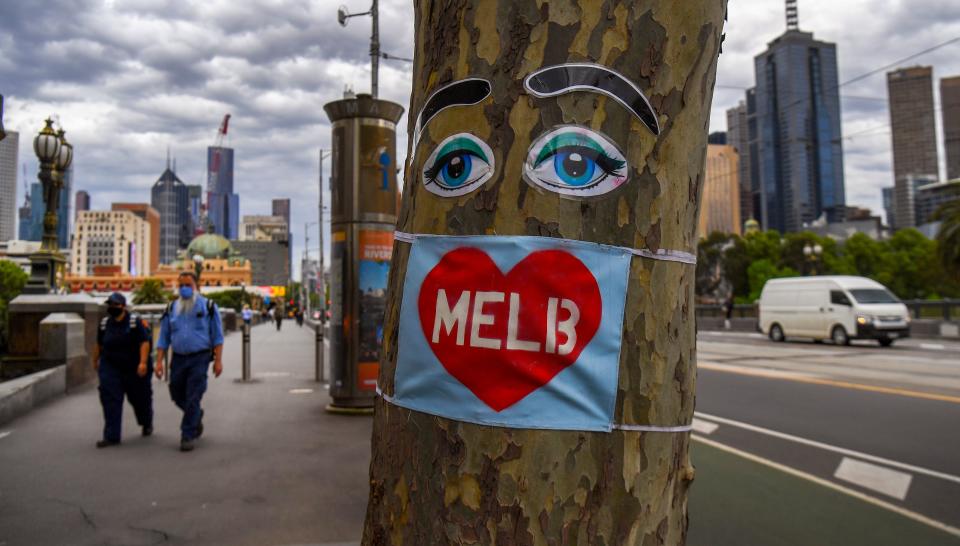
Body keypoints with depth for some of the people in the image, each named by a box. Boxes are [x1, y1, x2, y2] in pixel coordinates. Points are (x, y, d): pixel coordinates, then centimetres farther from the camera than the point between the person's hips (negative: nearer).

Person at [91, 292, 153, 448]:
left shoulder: (135, 322, -12)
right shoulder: (104, 323, 3)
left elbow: (144, 343, -16)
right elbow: (98, 344, 16)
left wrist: (143, 363, -24)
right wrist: (95, 361, 23)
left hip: (134, 368, -3)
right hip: (110, 367, 3)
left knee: (139, 398, 12)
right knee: (110, 400, -9)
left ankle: (147, 424, 40)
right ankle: (111, 436, -7)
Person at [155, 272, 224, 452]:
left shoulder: (208, 306, 0)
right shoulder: (171, 309, 9)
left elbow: (217, 336, -1)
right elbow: (163, 338, 10)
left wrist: (218, 360, -8)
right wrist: (159, 361, 1)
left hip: (200, 358, -4)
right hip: (178, 359, 4)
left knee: (193, 398, -5)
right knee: (177, 396, 13)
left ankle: (188, 436, 6)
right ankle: (197, 416, 40)